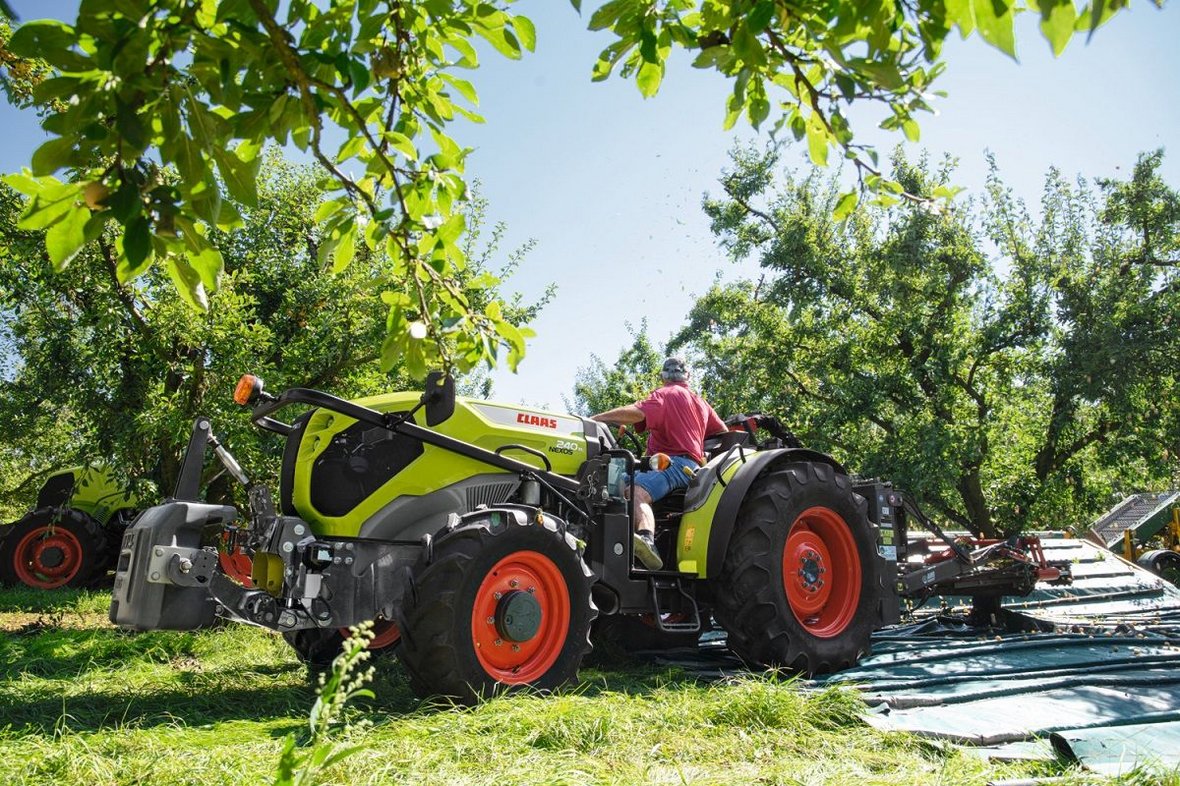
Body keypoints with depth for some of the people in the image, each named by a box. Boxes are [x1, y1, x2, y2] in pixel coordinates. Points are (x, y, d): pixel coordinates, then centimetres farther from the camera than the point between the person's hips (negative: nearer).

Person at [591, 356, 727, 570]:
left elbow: (637, 413, -16)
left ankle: (647, 540, -63)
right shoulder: (700, 402, 27)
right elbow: (723, 432, 36)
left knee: (637, 492, -35)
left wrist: (595, 418, -16)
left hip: (675, 462, -10)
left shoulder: (664, 394, 3)